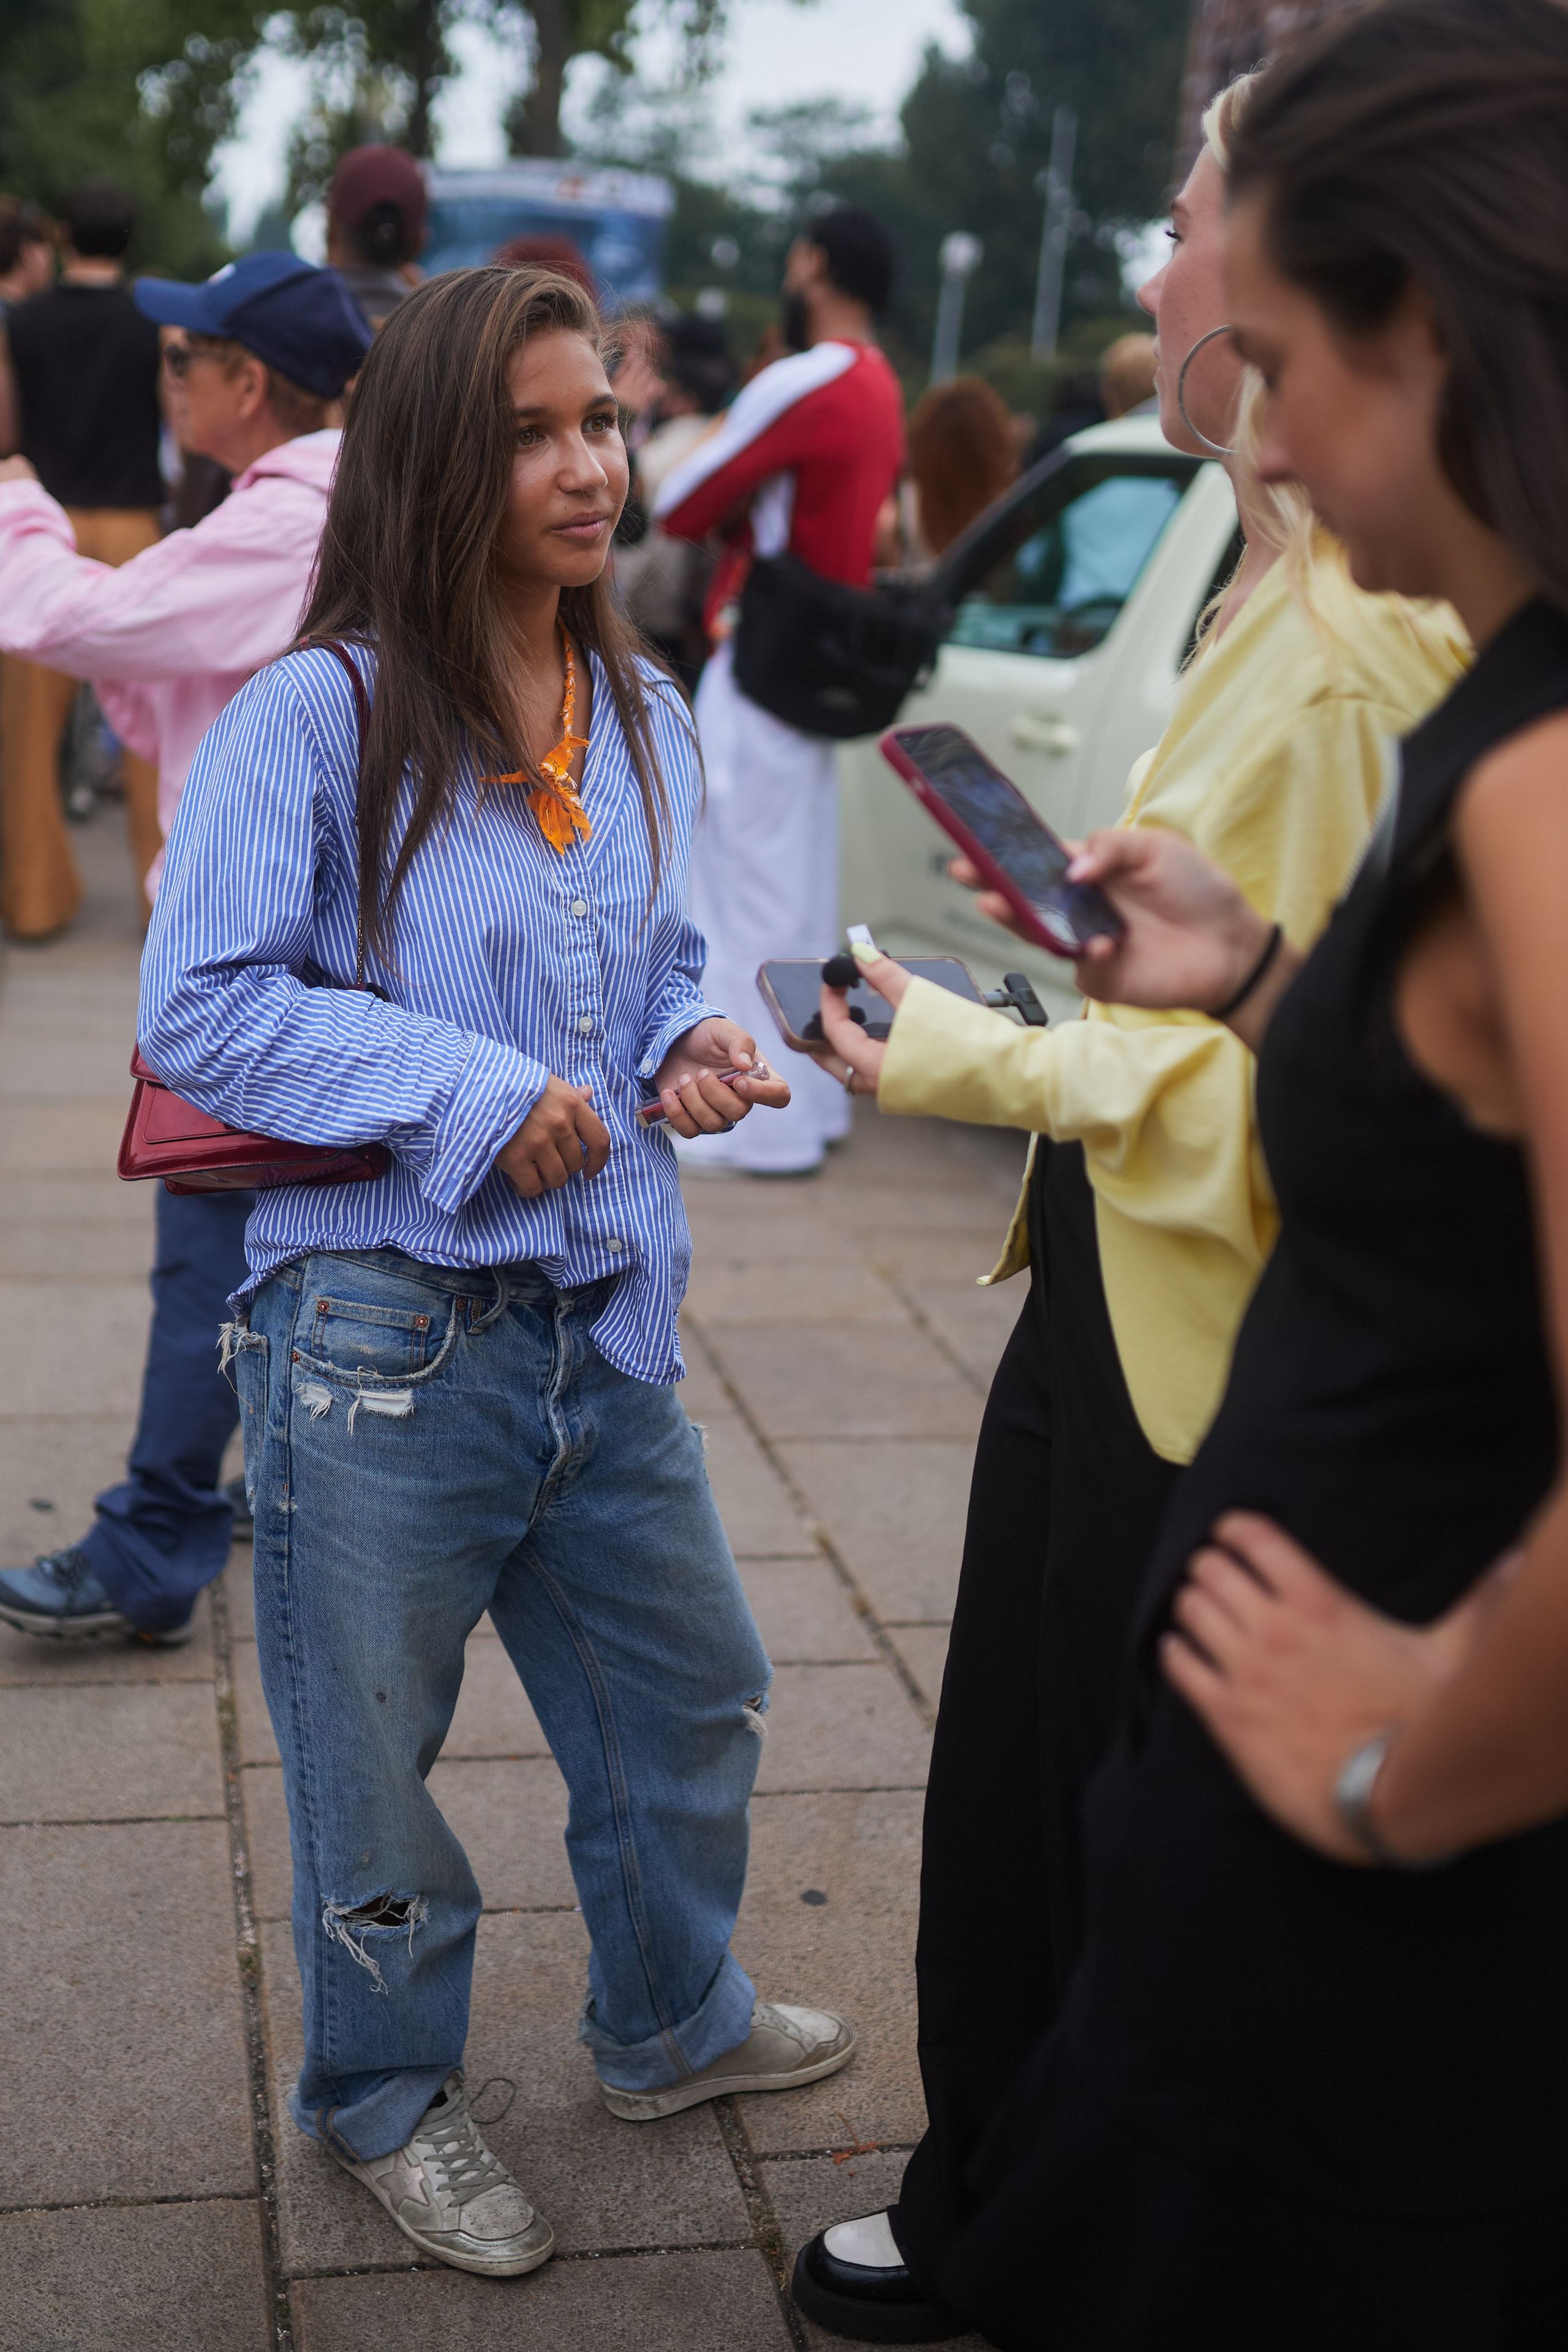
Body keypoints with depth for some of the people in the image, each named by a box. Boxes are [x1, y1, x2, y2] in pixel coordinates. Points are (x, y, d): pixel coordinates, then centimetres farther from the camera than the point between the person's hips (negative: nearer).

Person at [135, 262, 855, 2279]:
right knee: (370, 1756, 12)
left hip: (605, 1317, 6)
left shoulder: (645, 718, 6)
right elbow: (195, 1009, -15)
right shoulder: (316, 716, -15)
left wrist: (690, 1041, -2)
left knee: (689, 1701, 20)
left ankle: (671, 2022, 46)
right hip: (382, 1336, -6)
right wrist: (469, 1096, -20)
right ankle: (382, 2095, 38)